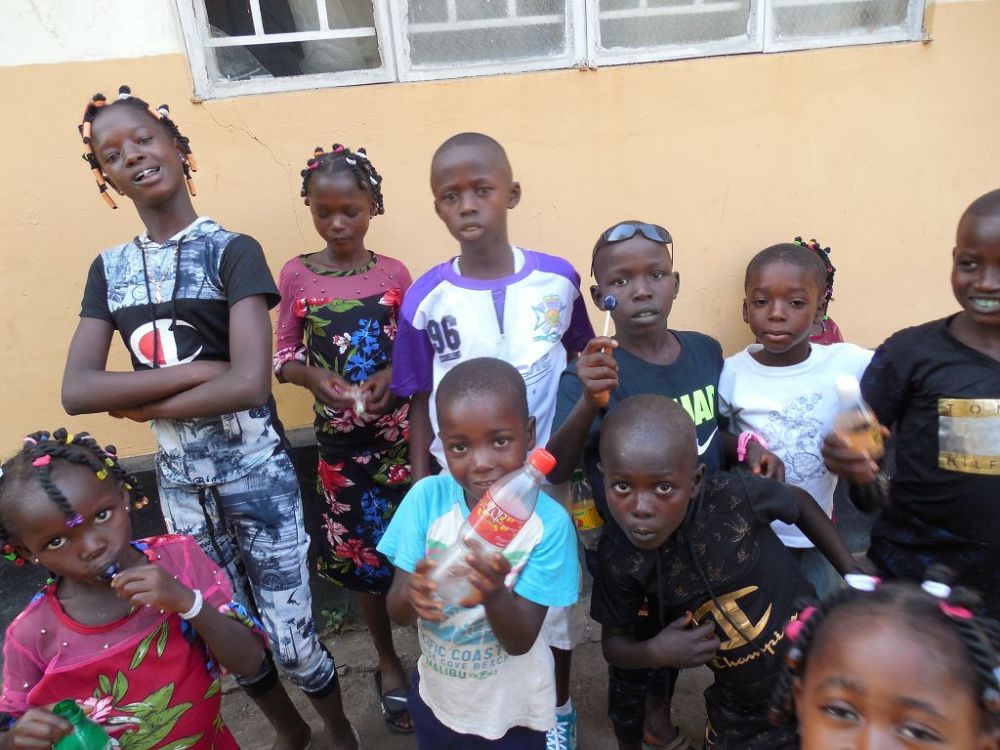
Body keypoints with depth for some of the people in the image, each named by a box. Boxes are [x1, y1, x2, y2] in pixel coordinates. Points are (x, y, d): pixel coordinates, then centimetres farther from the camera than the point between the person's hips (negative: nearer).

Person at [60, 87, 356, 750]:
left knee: (291, 635, 5)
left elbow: (250, 383, -22)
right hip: (179, 477, 5)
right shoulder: (109, 270, 4)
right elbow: (77, 391, -7)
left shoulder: (232, 251, -10)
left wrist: (142, 404, -11)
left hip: (255, 469, -5)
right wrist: (198, 369, -18)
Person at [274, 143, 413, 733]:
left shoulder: (395, 274, -2)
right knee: (360, 550, 11)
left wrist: (392, 374, -17)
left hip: (399, 429, -1)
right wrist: (314, 376, -16)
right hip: (339, 435, 1)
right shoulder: (296, 275, -1)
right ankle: (389, 664, 33)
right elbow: (284, 353, 3)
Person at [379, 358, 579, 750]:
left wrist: (494, 595, -41)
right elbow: (397, 613, -14)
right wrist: (411, 593, -36)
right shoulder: (427, 498, -18)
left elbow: (520, 641, -21)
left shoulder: (549, 522, -24)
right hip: (436, 696, 2)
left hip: (510, 710, -2)